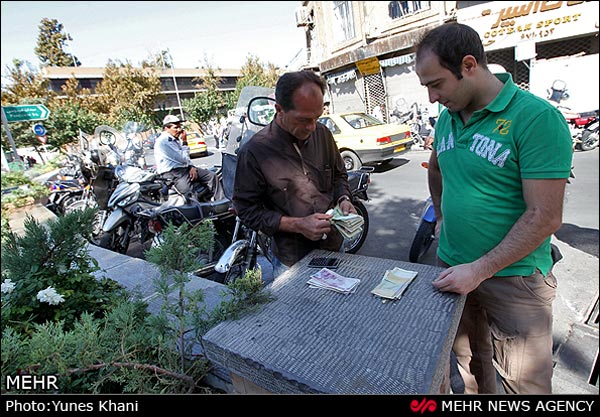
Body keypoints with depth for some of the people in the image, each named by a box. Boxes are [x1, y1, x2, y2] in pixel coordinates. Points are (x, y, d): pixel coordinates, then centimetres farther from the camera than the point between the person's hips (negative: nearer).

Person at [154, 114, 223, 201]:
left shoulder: (176, 139, 15)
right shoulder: (162, 142, -14)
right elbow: (182, 159, -17)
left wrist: (191, 167, 1)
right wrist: (184, 142, -8)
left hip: (185, 168, 9)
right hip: (172, 173, -9)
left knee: (212, 176, -2)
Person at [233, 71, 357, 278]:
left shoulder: (323, 134, -3)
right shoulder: (253, 152, -19)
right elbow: (247, 210, -15)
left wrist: (343, 199, -9)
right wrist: (297, 225, -23)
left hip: (334, 245, 5)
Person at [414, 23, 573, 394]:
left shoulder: (537, 118, -18)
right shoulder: (447, 117, 3)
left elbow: (545, 217, -21)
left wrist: (479, 270, -22)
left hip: (514, 277, -5)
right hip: (452, 266, 6)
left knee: (524, 382, 13)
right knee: (470, 363, 24)